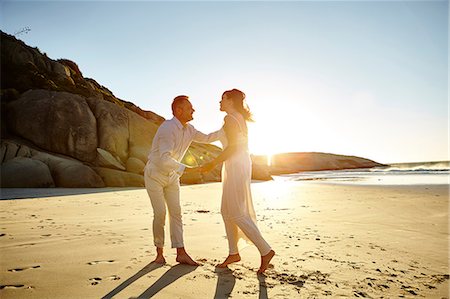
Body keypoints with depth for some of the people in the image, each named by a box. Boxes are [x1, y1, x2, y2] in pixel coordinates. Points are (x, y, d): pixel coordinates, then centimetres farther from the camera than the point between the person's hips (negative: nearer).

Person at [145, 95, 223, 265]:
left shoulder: (188, 130, -2)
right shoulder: (167, 129, -29)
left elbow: (206, 139, 12)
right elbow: (165, 159, -39)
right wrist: (186, 169, -38)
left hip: (171, 176, 7)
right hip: (154, 175, -6)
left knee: (175, 212, -2)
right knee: (160, 213, -9)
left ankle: (181, 253, -1)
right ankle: (160, 252, 11)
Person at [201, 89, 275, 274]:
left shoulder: (230, 118, -10)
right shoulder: (240, 118, 19)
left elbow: (232, 147, -19)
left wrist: (212, 164, -14)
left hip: (236, 166, -10)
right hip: (241, 164, 10)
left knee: (236, 213, -6)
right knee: (226, 211, 12)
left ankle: (265, 250, 0)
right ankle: (233, 253, 19)